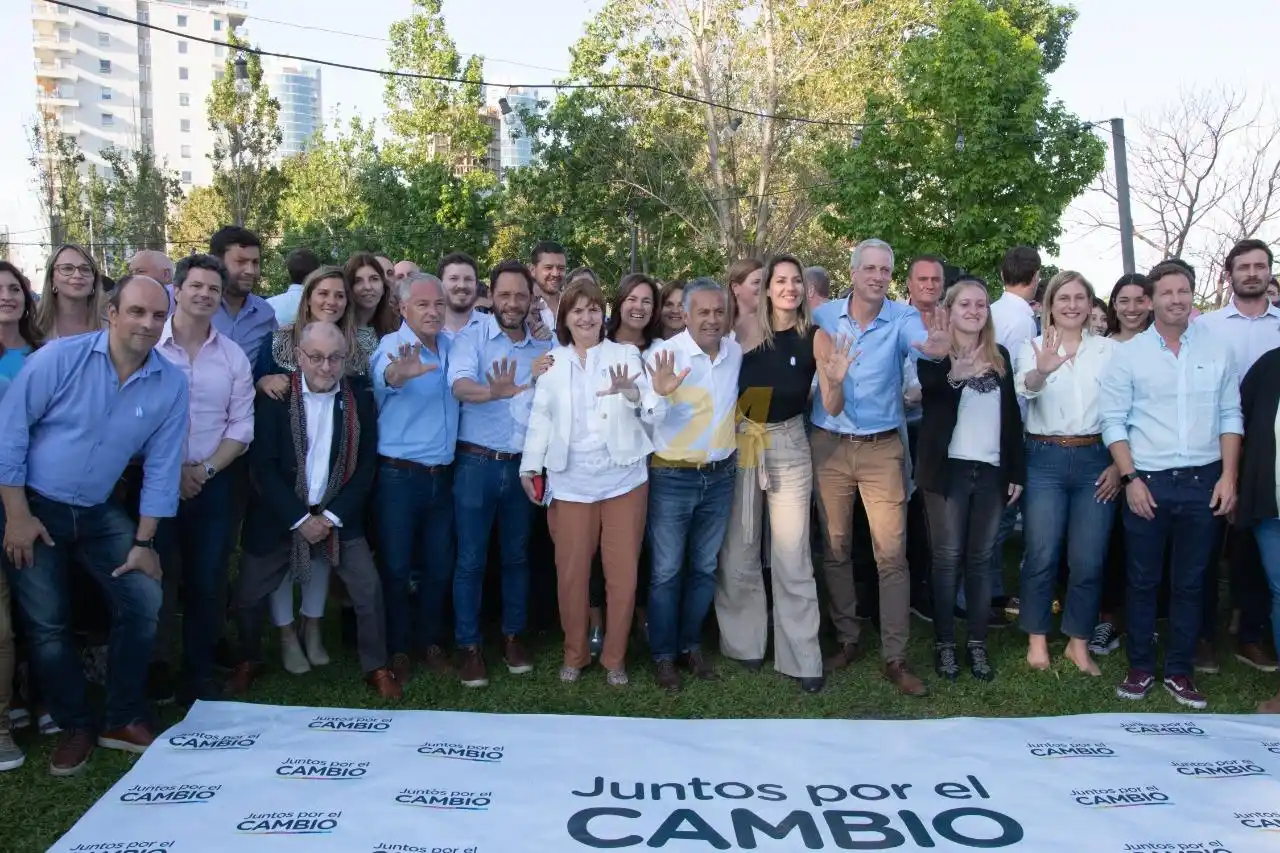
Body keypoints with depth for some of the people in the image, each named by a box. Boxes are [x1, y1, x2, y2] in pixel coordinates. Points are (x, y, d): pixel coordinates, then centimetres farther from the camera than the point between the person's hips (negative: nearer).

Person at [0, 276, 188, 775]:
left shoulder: (172, 385, -10)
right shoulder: (59, 358, -17)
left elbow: (161, 467, -5)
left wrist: (143, 541, -4)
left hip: (100, 511, 3)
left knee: (144, 601, -4)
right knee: (46, 624, 3)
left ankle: (123, 719, 15)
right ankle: (75, 726, 22)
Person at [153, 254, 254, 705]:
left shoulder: (233, 356, 5)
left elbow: (241, 427, 4)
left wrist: (204, 470, -8)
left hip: (212, 485, 3)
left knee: (205, 585, 10)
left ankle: (198, 679, 23)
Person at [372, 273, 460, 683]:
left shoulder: (453, 345, 5)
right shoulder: (393, 345, -12)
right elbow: (382, 373, -36)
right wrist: (397, 374, -59)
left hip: (442, 475, 5)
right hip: (399, 476, -5)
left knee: (440, 565, 14)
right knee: (396, 567, 6)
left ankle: (430, 642, 30)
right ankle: (397, 650, 21)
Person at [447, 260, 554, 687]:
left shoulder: (543, 347, 7)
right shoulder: (472, 338, -5)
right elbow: (460, 385, -24)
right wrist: (496, 391, -43)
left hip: (522, 465, 4)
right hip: (477, 463, -4)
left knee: (517, 555, 14)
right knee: (470, 558, 3)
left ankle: (512, 636, 29)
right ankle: (469, 645, 16)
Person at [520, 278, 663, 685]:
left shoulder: (626, 354, 3)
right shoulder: (552, 361, 7)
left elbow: (654, 409, -8)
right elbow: (540, 418, 6)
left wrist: (631, 391, -28)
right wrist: (530, 467, 1)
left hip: (623, 480, -1)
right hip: (570, 484, 1)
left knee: (623, 574, 6)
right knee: (571, 573, 8)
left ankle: (615, 657, 23)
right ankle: (575, 654, 27)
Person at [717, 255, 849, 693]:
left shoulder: (816, 338, -7)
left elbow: (832, 409, -11)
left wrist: (835, 380, -28)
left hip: (788, 447, -2)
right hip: (740, 443, 2)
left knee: (792, 556, 0)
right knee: (738, 550, 9)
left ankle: (802, 657, 11)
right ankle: (745, 641, 28)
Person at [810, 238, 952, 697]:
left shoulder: (902, 318, -6)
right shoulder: (823, 316, 0)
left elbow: (919, 338, -28)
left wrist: (937, 347, -49)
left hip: (882, 448, -1)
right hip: (829, 446, 2)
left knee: (891, 553, -2)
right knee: (835, 549, 10)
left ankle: (895, 658, 8)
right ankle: (847, 640, 26)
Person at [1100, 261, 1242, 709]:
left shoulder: (1216, 350, 5)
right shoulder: (1129, 354, 0)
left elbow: (1230, 416, 6)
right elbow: (1113, 420, -2)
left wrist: (1228, 476, -2)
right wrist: (1130, 478, -9)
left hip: (1203, 482, 2)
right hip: (1148, 483, -1)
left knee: (1190, 582, 10)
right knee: (1143, 580, 7)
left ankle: (1179, 670, 22)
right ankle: (1140, 666, 20)